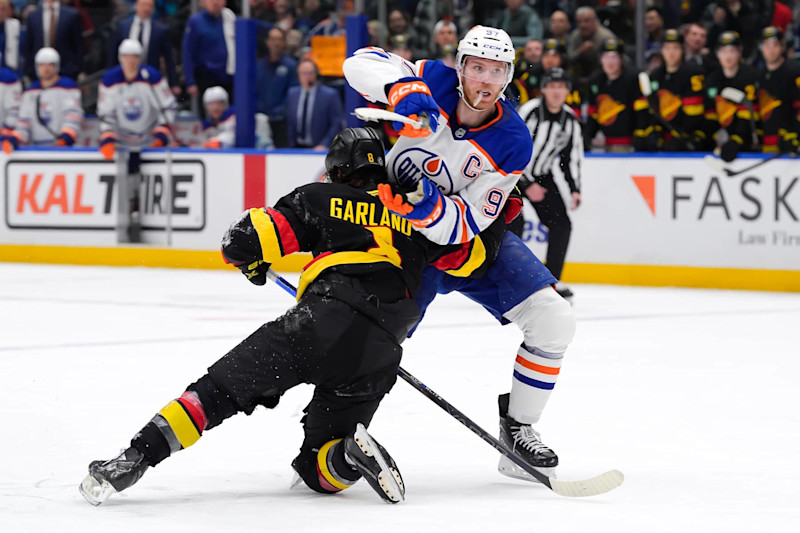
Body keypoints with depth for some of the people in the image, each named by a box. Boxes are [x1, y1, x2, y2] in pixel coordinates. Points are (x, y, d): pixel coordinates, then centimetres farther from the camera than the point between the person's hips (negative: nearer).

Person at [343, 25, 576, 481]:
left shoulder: (513, 143, -22)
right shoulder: (435, 83, -18)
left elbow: (465, 226, -25)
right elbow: (362, 63, -25)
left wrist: (427, 203, -46)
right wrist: (402, 87, -44)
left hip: (475, 239, 1)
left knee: (553, 321, -13)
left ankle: (517, 429, 4)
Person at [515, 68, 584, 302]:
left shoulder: (570, 120, -1)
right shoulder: (530, 112, -22)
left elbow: (571, 157, 7)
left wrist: (575, 189, -4)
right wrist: (527, 185, -23)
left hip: (542, 176, 6)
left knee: (561, 224, -1)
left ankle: (552, 282, 11)